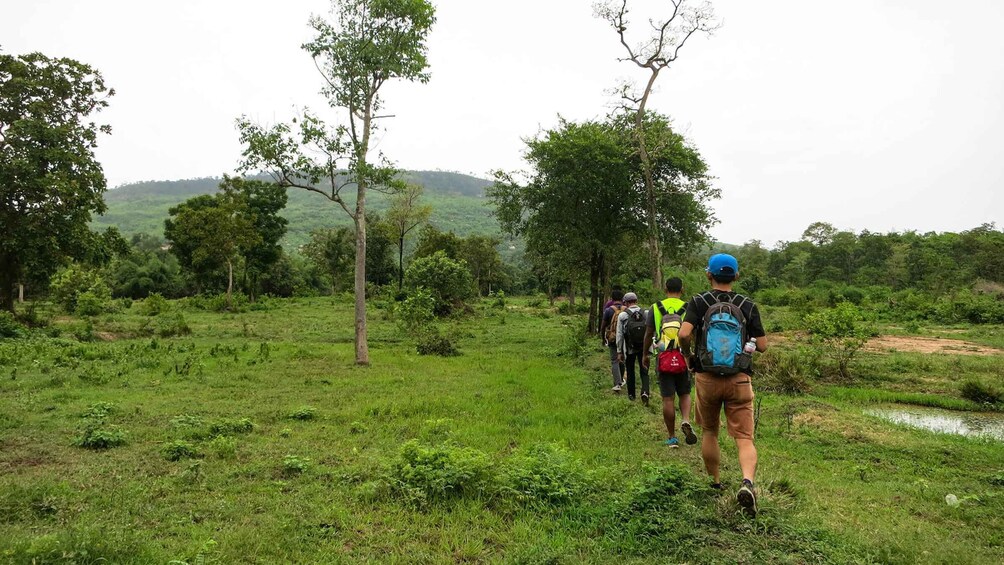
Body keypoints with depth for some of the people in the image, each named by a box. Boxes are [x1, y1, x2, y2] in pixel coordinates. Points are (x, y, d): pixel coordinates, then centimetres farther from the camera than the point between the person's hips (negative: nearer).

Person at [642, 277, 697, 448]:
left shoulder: (656, 308, 2)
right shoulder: (688, 308, 0)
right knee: (684, 394, 16)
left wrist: (645, 354, 16)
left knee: (668, 399, 4)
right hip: (683, 357, 0)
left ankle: (672, 437, 9)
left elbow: (648, 333, 5)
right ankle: (686, 421, -9)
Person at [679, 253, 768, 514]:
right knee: (744, 438, 1)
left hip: (707, 378, 0)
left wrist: (687, 350, 3)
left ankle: (714, 483, 30)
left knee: (709, 432, 19)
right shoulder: (748, 306, 1)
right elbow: (762, 345, 3)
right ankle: (747, 481, -24)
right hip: (739, 380, 0)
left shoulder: (698, 302, -4)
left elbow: (684, 334, -18)